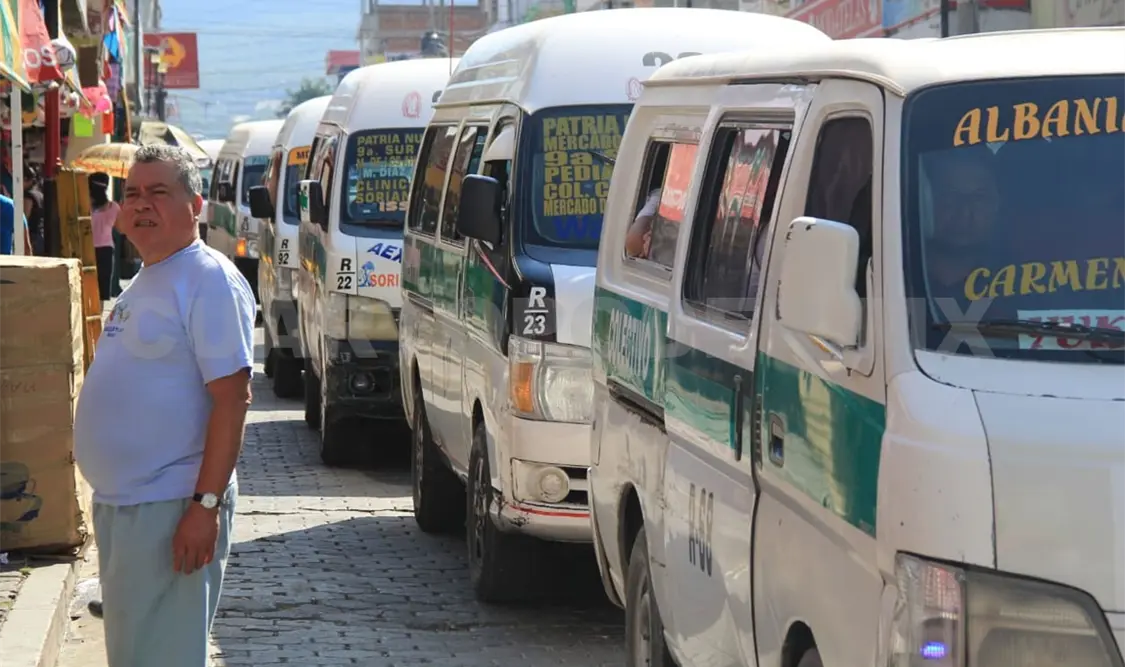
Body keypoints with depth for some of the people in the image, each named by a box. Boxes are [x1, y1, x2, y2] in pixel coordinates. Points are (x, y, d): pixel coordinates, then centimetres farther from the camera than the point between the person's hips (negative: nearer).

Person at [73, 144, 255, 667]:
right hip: (117, 501, 10)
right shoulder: (143, 281, 15)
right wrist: (111, 494, 18)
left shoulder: (208, 280, -14)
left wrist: (207, 504, -24)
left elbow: (232, 397, -20)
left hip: (169, 507, -10)